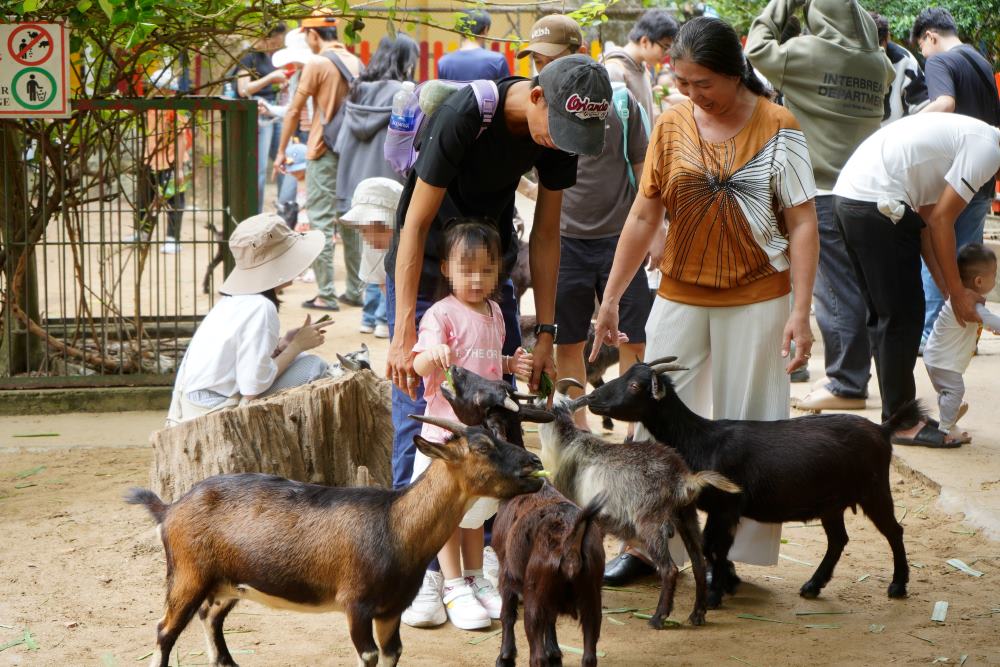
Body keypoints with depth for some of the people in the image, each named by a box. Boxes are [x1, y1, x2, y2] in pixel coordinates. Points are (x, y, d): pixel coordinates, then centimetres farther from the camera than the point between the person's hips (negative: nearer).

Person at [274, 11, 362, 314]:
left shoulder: (317, 64, -9)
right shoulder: (356, 63, 8)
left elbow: (294, 111, -6)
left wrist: (281, 151, 1)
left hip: (324, 152, -6)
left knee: (321, 222, -3)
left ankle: (325, 294, -6)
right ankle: (354, 290, 15)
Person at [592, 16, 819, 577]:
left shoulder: (778, 128, -8)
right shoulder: (673, 125, 0)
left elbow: (802, 225, -8)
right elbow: (644, 217, 5)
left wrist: (801, 311, -15)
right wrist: (611, 298, 5)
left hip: (757, 302, -3)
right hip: (680, 297, 3)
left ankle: (730, 552, 12)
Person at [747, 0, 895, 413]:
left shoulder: (807, 54, -10)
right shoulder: (877, 62, 5)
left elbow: (757, 47, 3)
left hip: (824, 193, -6)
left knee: (835, 289, -2)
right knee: (859, 288, 12)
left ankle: (846, 384, 2)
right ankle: (852, 376, 20)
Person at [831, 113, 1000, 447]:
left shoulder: (965, 136, 22)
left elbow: (925, 217, 19)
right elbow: (941, 220, -9)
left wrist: (947, 288, 15)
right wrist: (958, 293, -1)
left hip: (848, 194, 10)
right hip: (876, 203, -10)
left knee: (883, 316, 17)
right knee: (903, 316, -1)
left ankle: (896, 416, 24)